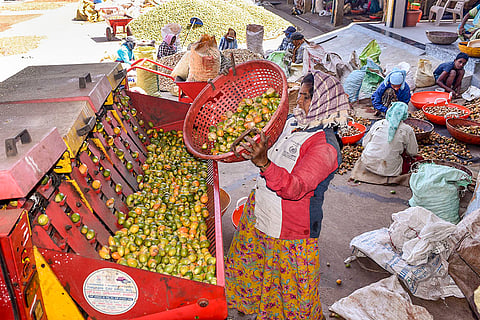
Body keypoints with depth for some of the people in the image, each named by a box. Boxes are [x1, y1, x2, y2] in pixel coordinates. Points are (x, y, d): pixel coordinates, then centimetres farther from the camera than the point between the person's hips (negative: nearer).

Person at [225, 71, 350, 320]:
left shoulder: (325, 145, -25)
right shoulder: (291, 122, -1)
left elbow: (295, 188, -36)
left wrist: (264, 163, -50)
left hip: (291, 230, -8)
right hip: (259, 211, 8)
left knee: (293, 289, 12)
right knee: (246, 262, 28)